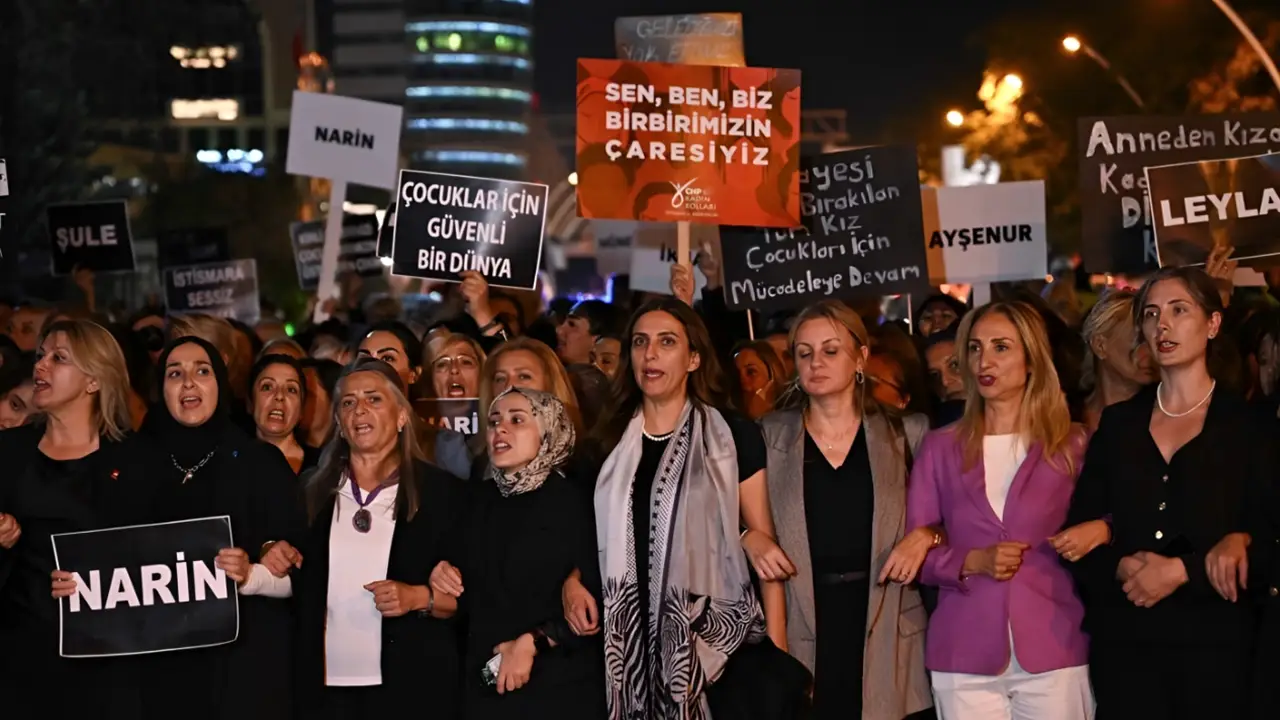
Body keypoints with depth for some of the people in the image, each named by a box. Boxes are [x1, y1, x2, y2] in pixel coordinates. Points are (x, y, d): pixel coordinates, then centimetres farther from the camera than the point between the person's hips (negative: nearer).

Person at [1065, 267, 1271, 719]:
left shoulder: (1249, 426, 2)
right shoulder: (1118, 423, 10)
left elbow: (1268, 542, -4)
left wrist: (1182, 570, -15)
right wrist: (1122, 568, -13)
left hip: (1214, 639, -2)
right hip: (1124, 637, 2)